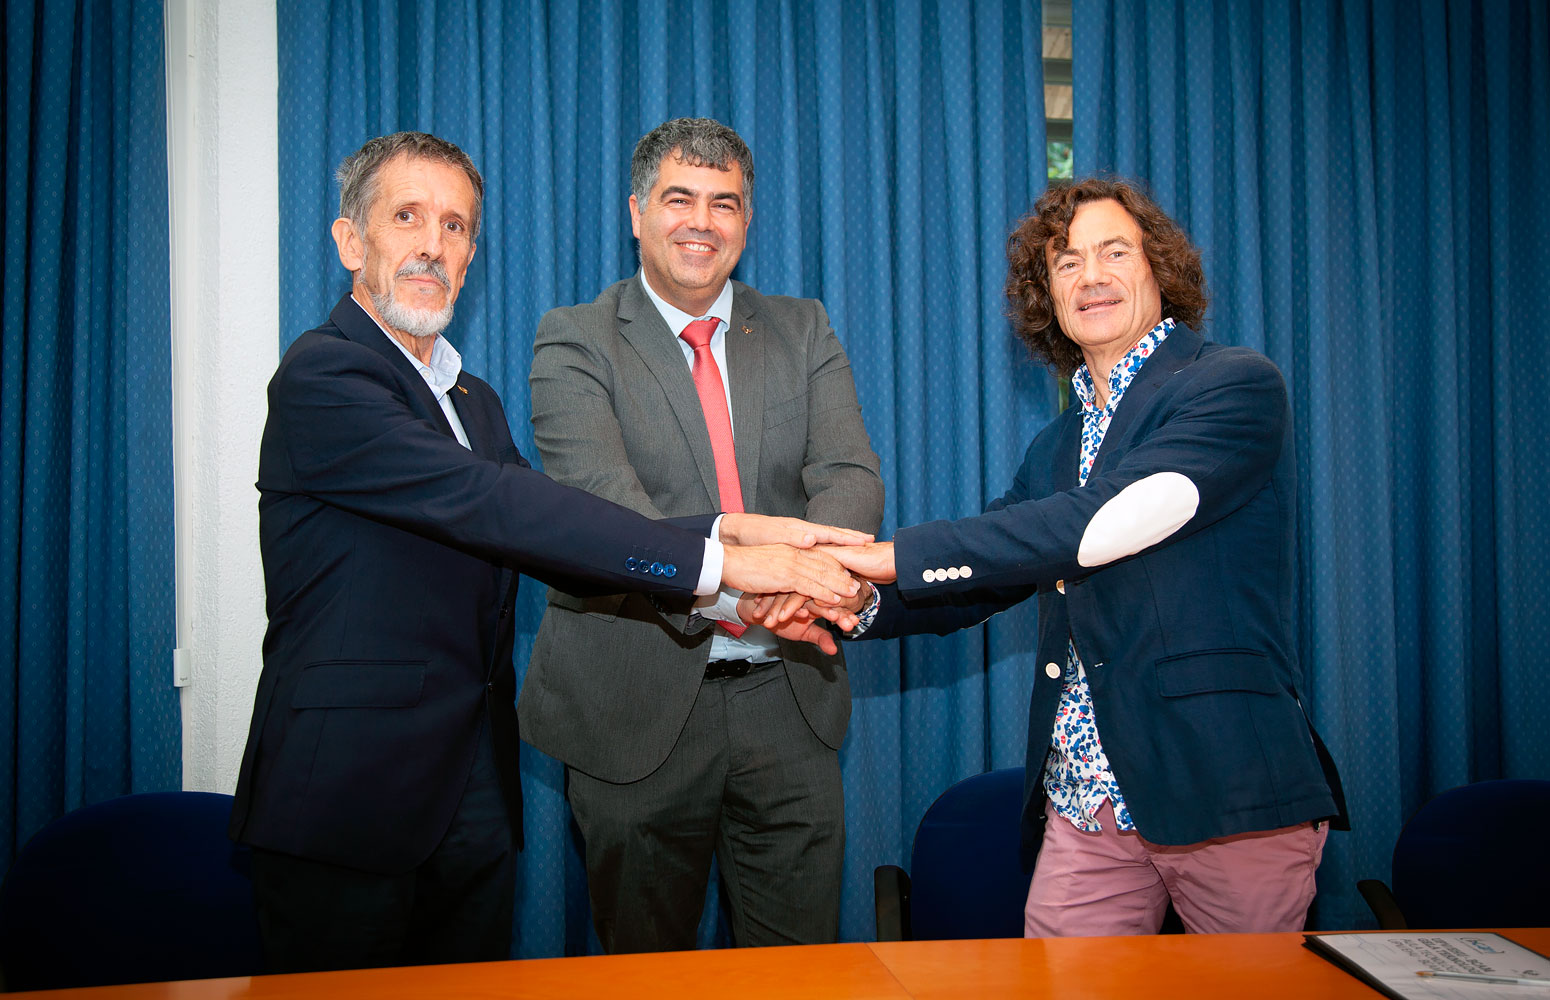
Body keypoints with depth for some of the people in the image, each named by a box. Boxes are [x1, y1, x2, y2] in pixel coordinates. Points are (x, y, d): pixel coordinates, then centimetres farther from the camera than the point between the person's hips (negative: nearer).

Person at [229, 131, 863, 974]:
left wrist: (729, 532, -13)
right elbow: (492, 506, -24)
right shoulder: (322, 376, -12)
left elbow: (546, 538, 3)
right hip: (348, 809, -7)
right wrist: (714, 560, -27)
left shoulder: (472, 400, 16)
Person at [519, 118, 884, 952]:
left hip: (787, 695, 3)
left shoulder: (801, 331, 9)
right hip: (636, 703, -2)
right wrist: (731, 582, -35)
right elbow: (599, 498, -17)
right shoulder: (575, 342, -1)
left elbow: (850, 473, -5)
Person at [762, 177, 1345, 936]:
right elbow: (980, 583, 15)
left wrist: (901, 556, -18)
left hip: (1230, 787, -5)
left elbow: (1100, 525, -19)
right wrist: (855, 602, -5)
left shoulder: (1239, 386, -6)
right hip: (1085, 803, 5)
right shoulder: (1056, 447, 17)